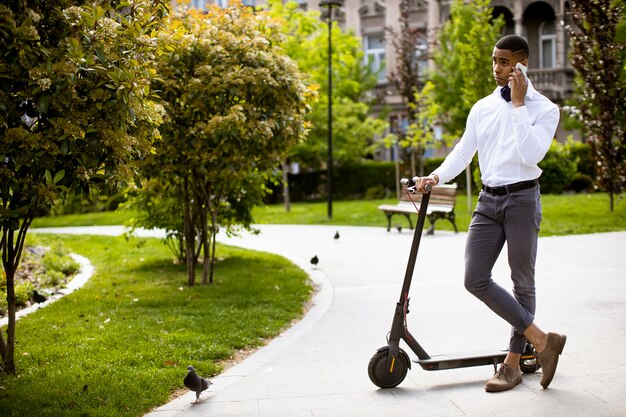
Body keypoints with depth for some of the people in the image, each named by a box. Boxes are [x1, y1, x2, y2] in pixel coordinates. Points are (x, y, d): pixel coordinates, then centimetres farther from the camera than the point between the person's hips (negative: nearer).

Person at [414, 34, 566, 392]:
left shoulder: (544, 109, -2)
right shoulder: (482, 108, 13)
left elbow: (531, 155, -17)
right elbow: (463, 152, 11)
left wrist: (518, 104, -14)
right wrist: (436, 177, -6)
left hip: (522, 199, -4)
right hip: (488, 200, 5)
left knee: (522, 282, 3)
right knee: (476, 279, -5)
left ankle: (513, 363, 15)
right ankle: (541, 339, 4)